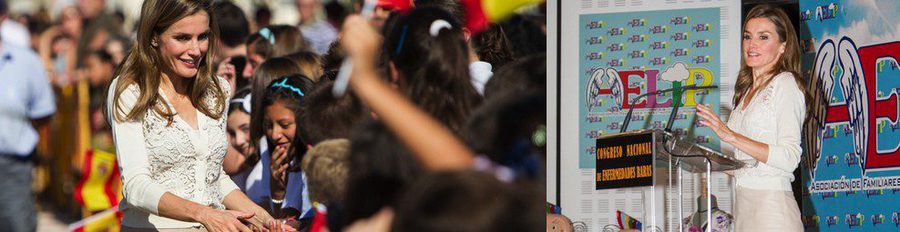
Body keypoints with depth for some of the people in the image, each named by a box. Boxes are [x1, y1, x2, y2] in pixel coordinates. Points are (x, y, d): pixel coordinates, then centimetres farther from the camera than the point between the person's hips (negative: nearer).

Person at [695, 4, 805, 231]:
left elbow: (789, 158, -17)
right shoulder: (748, 89, 20)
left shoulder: (785, 84, -6)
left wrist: (732, 137, -21)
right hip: (743, 201, 8)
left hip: (772, 204, -8)